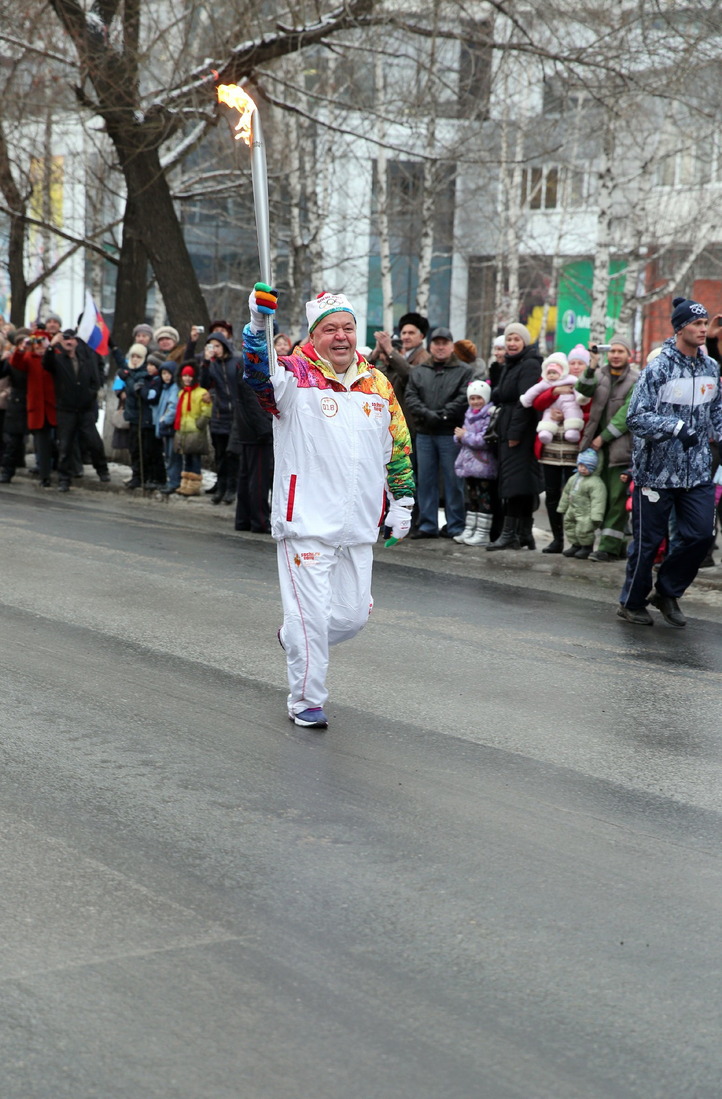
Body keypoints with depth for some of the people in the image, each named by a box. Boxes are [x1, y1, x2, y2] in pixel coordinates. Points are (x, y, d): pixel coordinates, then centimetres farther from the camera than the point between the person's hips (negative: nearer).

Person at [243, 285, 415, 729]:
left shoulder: (378, 384, 10)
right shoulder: (295, 377, -6)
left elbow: (397, 446, 20)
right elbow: (259, 373, -28)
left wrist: (402, 501, 17)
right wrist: (259, 325, -45)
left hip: (358, 526, 5)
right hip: (307, 522, -5)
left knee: (354, 615, 10)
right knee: (312, 613, -3)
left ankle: (296, 638, 40)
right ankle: (307, 700, 15)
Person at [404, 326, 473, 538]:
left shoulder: (464, 371, 4)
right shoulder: (419, 371, 15)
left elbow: (464, 399, -9)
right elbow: (411, 397, 4)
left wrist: (443, 415, -17)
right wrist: (427, 415, -12)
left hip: (450, 433, -4)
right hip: (424, 433, 4)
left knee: (453, 481, -1)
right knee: (426, 480, 7)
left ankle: (455, 526, 4)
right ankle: (427, 525, 13)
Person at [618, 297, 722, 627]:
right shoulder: (659, 368, -12)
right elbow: (637, 417, -16)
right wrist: (677, 427, -25)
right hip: (656, 471, -5)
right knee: (648, 540, 4)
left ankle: (667, 592, 20)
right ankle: (632, 603, 22)